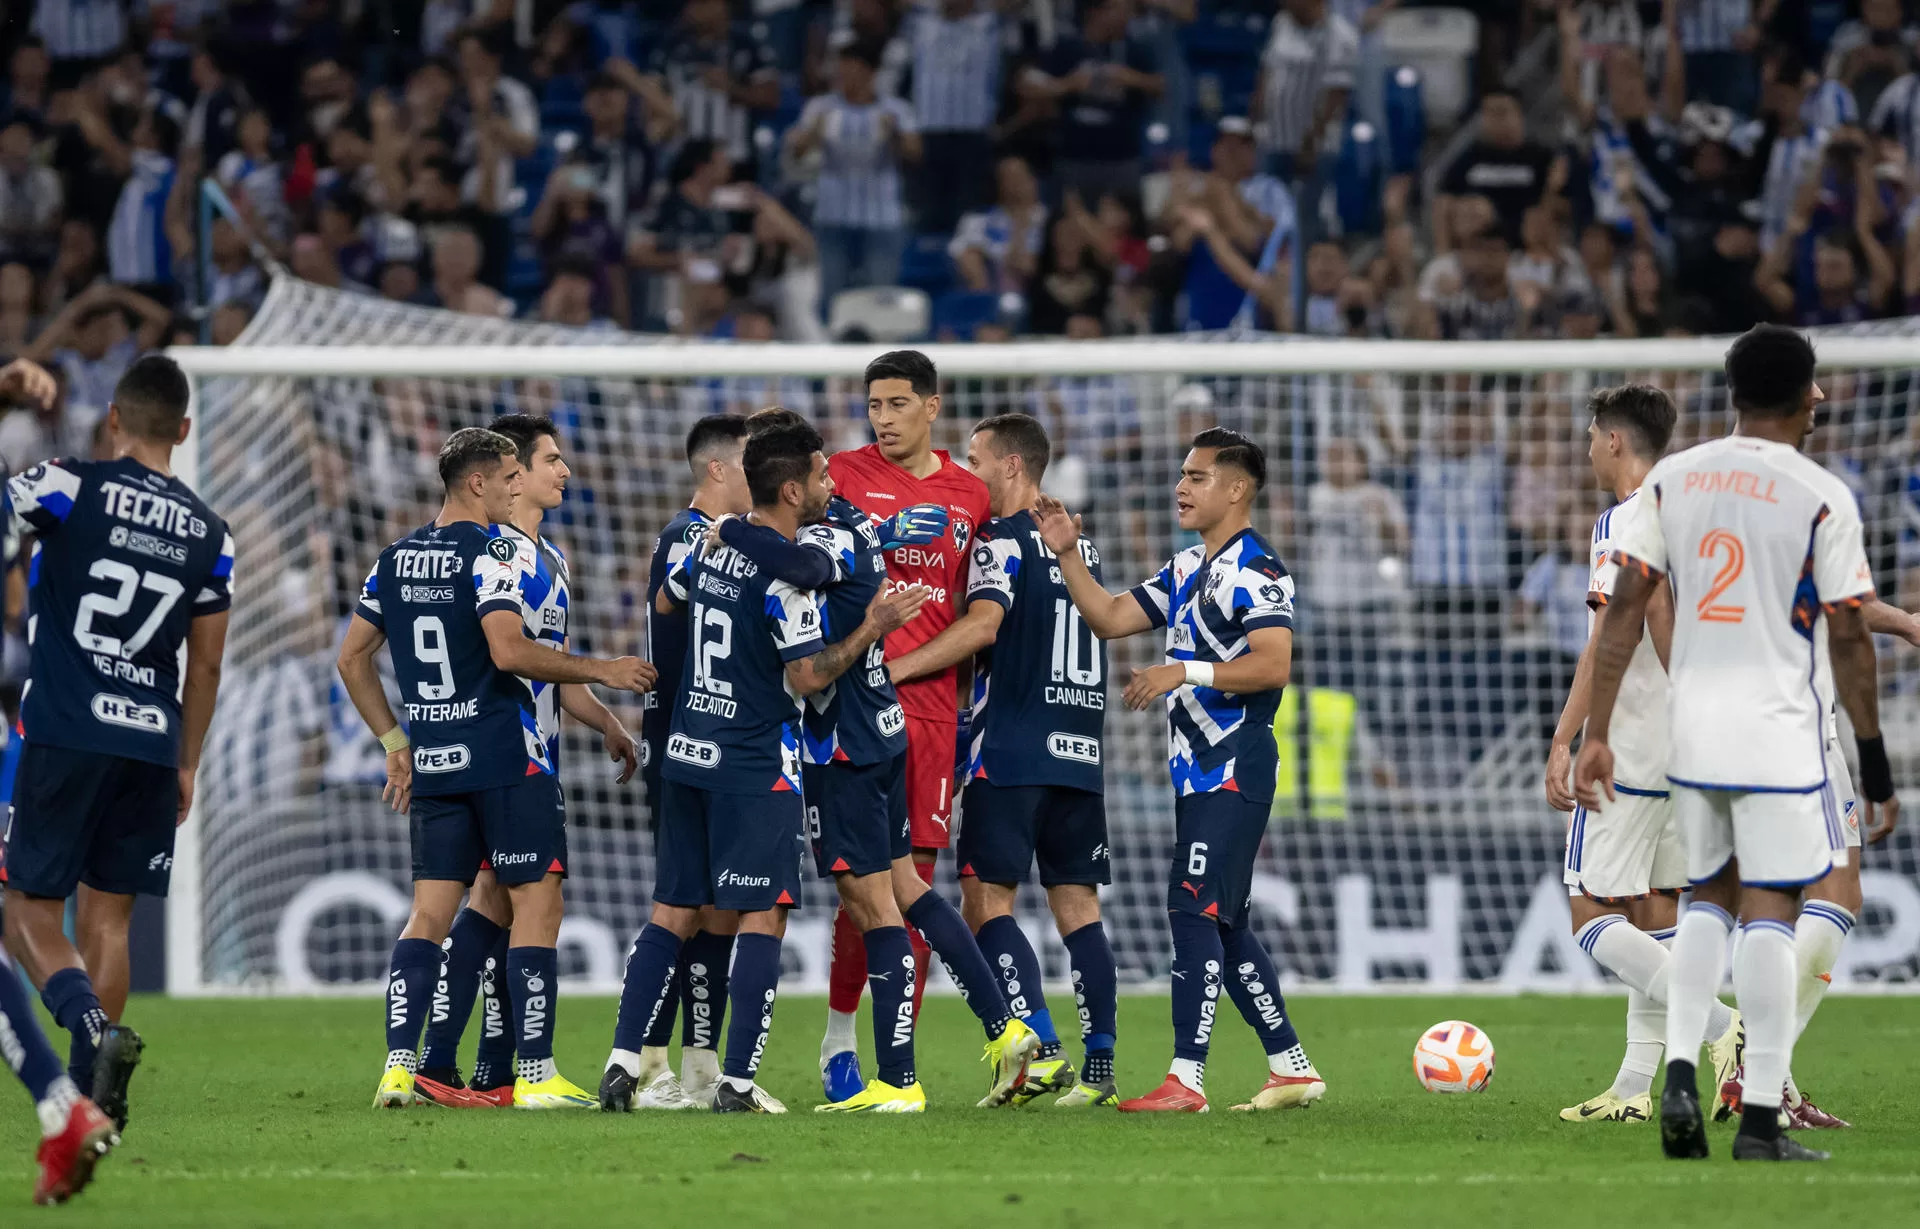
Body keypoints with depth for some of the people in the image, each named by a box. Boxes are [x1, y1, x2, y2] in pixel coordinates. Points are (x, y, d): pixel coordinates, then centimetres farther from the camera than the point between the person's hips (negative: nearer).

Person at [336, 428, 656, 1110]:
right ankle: (535, 1074, -5)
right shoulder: (489, 552, -11)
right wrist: (601, 670, -13)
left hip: (433, 764, 7)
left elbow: (353, 658, 15)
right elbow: (508, 650, -22)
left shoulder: (396, 558, 11)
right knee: (536, 901, -1)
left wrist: (394, 743, 22)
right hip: (505, 756, -7)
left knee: (429, 911, 8)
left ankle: (399, 1066, -2)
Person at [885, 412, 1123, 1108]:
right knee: (1077, 908, 7)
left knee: (988, 899, -6)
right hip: (1080, 753, 7)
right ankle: (1099, 1068, 1)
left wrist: (894, 669, -20)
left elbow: (983, 625, -21)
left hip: (1011, 754, -7)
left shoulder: (1003, 540, -6)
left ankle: (1041, 1051, -18)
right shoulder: (1080, 542, 18)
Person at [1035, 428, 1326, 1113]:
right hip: (1198, 768, 10)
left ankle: (1186, 1080, -15)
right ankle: (1291, 1068, 18)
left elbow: (1273, 665, -22)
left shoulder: (1255, 570, -12)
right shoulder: (1187, 569, 18)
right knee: (1225, 924, 12)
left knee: (1195, 909, -14)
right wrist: (1068, 555, 9)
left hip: (1234, 767, -10)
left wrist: (1185, 672, -24)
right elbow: (1109, 619, 19)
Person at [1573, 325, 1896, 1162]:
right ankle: (1761, 1119, -2)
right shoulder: (1821, 497, -7)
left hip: (1691, 723, 4)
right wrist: (1872, 755, 3)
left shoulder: (1673, 477, 5)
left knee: (1707, 899, 19)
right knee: (1770, 914, 0)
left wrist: (1597, 733, 4)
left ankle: (1678, 1076, 2)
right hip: (1777, 730, -4)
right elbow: (1848, 637, -6)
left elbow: (1625, 606, 2)